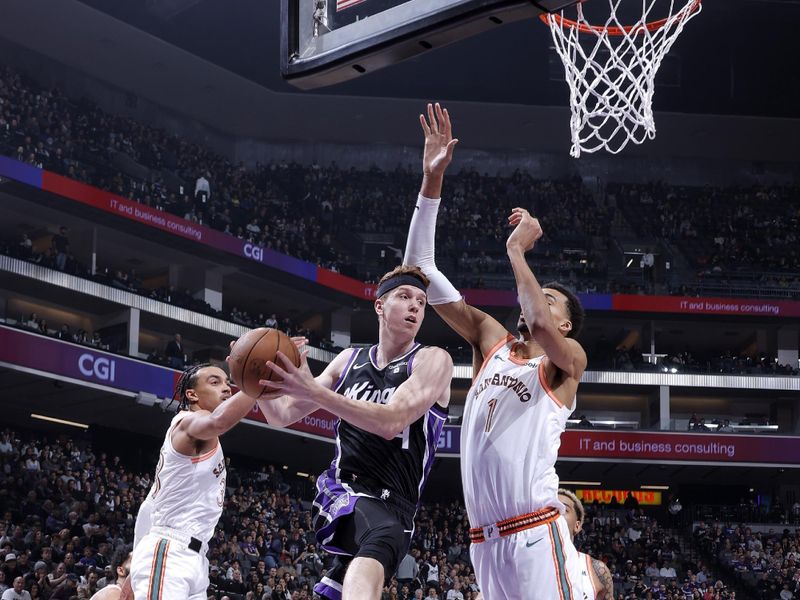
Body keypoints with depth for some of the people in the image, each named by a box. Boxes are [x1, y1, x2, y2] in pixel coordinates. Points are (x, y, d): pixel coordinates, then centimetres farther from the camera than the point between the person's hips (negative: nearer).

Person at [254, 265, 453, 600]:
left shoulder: (432, 360, -2)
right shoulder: (349, 360, 15)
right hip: (340, 491, 3)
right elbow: (283, 415, 18)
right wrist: (259, 383, -6)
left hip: (389, 504, -3)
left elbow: (391, 422, -18)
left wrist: (315, 392, -26)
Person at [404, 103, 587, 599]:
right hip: (486, 539, 6)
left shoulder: (569, 359, 2)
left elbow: (539, 322, -24)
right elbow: (421, 268, 12)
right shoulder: (491, 341, 16)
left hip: (536, 533, -6)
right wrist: (432, 180, 5)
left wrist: (517, 249, -10)